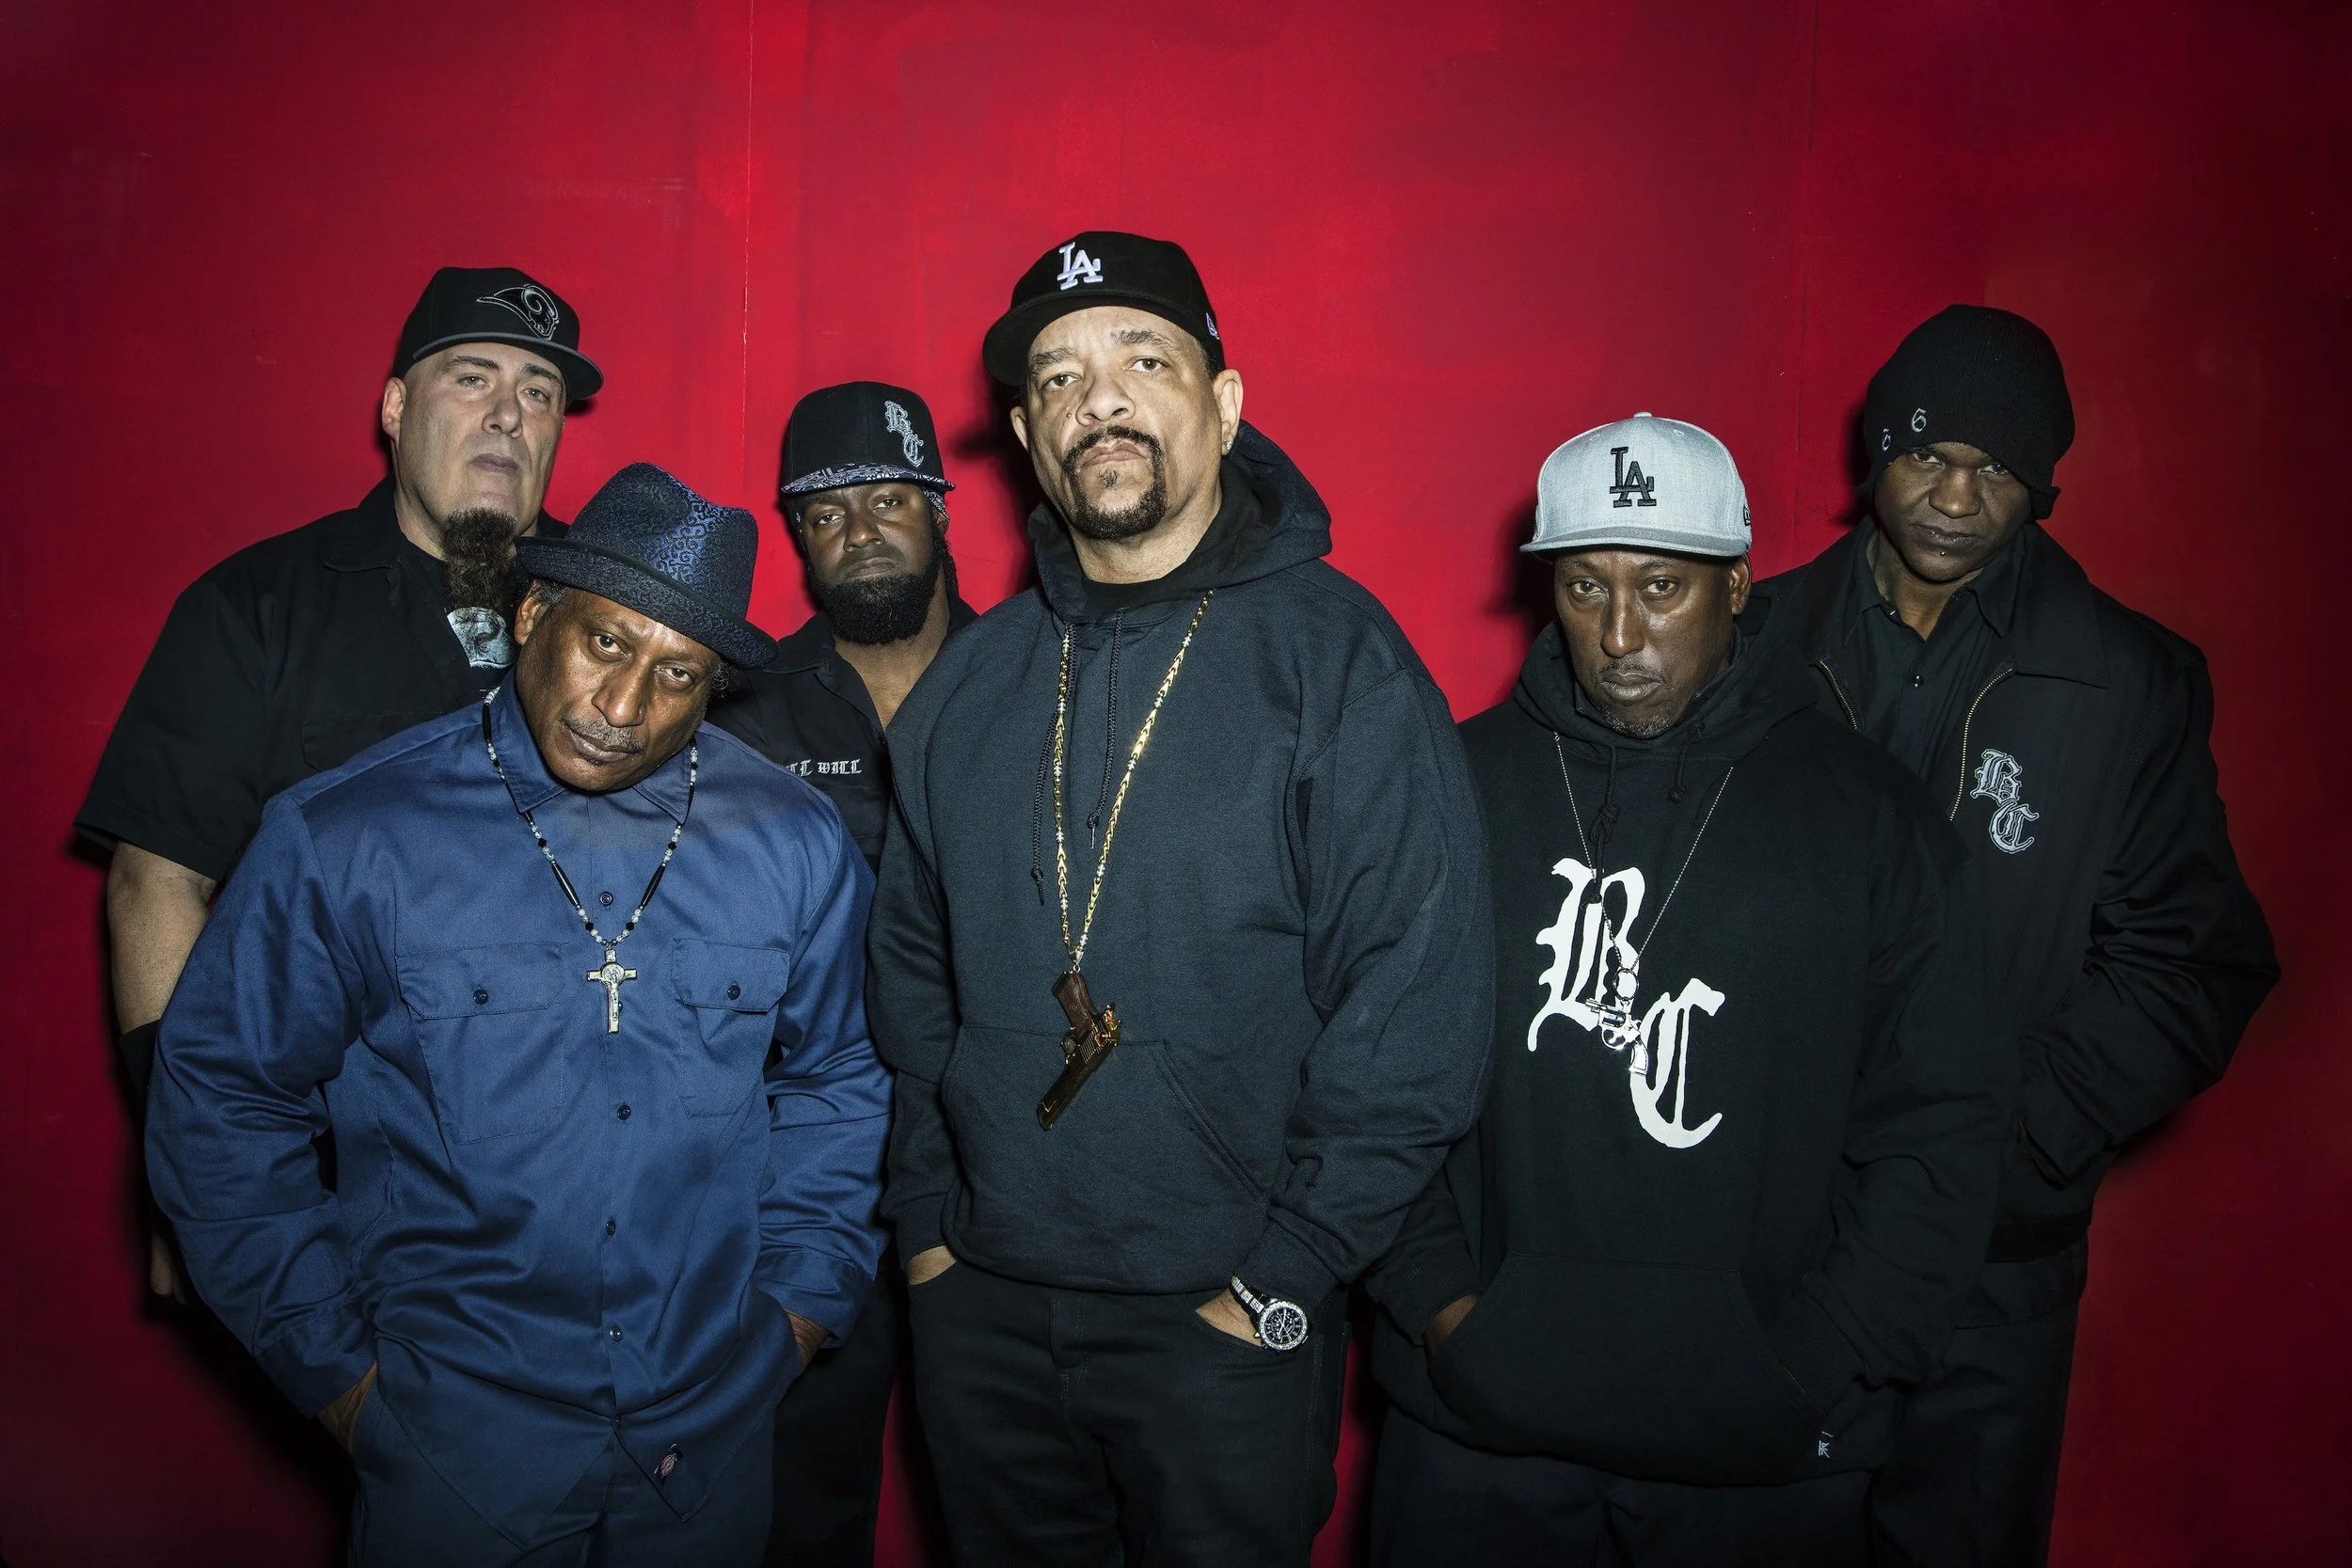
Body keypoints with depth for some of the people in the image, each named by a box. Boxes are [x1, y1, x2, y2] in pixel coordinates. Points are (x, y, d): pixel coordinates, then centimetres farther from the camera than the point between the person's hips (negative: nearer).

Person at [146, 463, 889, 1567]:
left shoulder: (793, 846, -5)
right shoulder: (345, 840, -11)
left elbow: (834, 1080, 9)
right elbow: (221, 1099, -2)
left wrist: (802, 1297, 3)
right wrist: (329, 1360, -3)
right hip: (451, 1438, -2)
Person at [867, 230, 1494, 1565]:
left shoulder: (1337, 660, -11)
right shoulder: (972, 679, 4)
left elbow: (1419, 1010, -14)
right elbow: (912, 965, 12)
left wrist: (1284, 1276, -14)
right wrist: (927, 1213, 6)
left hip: (1224, 1323, -4)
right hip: (979, 1304, 4)